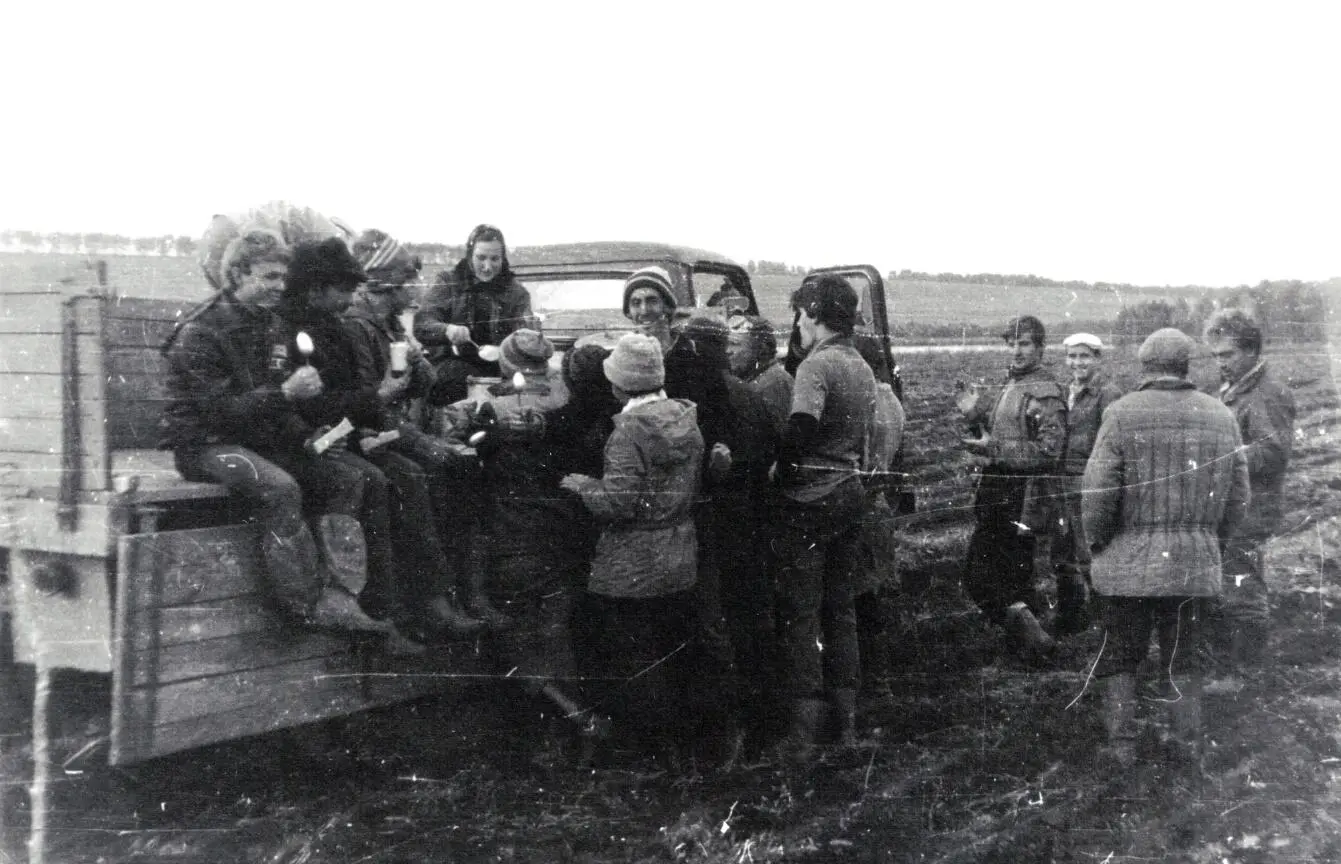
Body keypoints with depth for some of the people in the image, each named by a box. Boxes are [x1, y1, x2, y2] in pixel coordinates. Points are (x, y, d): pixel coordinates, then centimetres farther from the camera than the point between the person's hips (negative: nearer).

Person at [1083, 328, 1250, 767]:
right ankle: (1190, 747, 19)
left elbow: (1097, 490, -13)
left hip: (1129, 563, -3)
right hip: (1196, 565, 3)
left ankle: (1122, 748, 13)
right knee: (1184, 660, 16)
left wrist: (1097, 541, 2)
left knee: (1120, 657, 10)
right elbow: (1238, 497, 7)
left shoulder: (1122, 414, -10)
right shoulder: (1222, 417, 3)